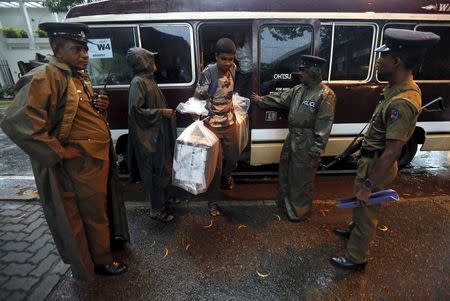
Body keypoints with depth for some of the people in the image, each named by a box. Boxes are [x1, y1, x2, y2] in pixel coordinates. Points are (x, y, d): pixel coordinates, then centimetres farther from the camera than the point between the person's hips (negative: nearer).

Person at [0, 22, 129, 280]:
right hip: (82, 163, -8)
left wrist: (100, 106, 0)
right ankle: (101, 260, 30)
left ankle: (108, 235, 49)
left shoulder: (81, 77, 10)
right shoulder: (44, 78, -19)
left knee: (102, 205, 26)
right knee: (93, 214, 9)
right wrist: (61, 152, -20)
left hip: (100, 156, 8)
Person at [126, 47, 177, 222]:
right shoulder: (138, 82, -16)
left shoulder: (148, 79, 10)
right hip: (149, 137, -9)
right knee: (155, 173, 1)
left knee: (163, 170, 19)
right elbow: (136, 110, -23)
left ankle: (162, 200, 37)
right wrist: (161, 112, -21)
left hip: (158, 134, 9)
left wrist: (166, 111, 12)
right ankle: (156, 210, 17)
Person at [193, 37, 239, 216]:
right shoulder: (208, 74, -19)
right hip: (212, 125, -5)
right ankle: (212, 199, 22)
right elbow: (197, 98, -13)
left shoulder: (233, 68, -1)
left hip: (229, 122, 6)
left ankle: (226, 176, 51)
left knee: (233, 157, 18)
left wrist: (230, 103, 4)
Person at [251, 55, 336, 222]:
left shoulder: (325, 95, -16)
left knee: (302, 178, 5)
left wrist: (316, 150, -19)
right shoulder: (298, 89, 6)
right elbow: (280, 99, 17)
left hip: (307, 143, -8)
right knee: (286, 170, 20)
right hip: (292, 137, 8)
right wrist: (261, 100, 18)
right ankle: (285, 202, 42)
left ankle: (300, 210, 27)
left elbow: (324, 125, -18)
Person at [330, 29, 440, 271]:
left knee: (366, 211, 8)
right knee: (360, 205, 29)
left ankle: (356, 258, 29)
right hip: (371, 159, 9)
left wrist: (368, 185, -25)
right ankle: (355, 230, 53)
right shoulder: (400, 88, 1)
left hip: (376, 165, -9)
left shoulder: (401, 103, -31)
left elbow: (392, 153, -29)